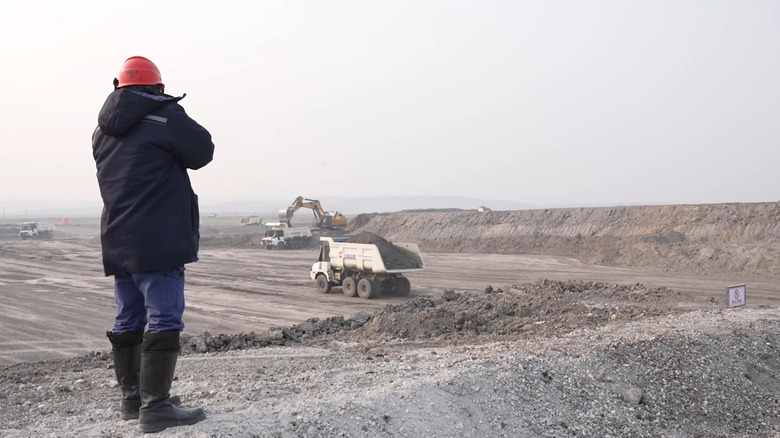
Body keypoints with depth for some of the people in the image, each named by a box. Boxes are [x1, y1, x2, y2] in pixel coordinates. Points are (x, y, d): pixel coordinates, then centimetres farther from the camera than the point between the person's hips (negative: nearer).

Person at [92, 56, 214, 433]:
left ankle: (131, 399, 25)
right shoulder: (165, 117, -10)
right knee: (163, 320, -6)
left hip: (117, 242, 8)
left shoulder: (104, 130, 13)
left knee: (128, 320, 15)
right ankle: (155, 408, -8)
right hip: (158, 242, -8)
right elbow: (202, 152, 0)